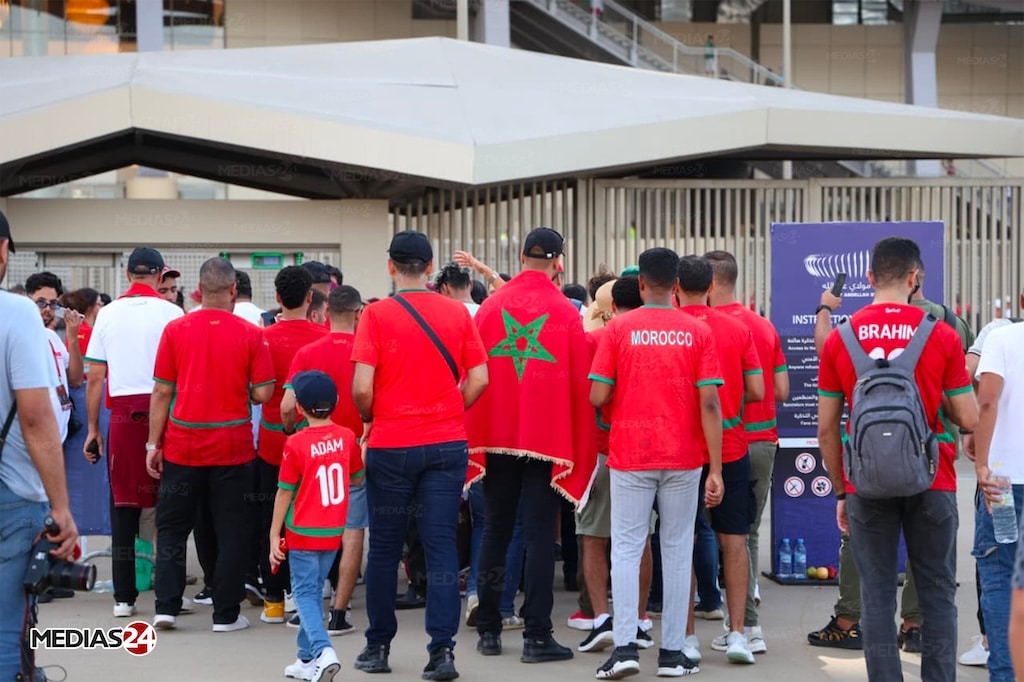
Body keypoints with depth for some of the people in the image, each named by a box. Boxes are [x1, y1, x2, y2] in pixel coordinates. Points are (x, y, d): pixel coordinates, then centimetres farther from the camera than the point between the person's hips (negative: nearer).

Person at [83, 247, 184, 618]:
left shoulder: (108, 313, 5)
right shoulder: (171, 313, -2)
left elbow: (95, 379, 5)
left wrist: (93, 428, 11)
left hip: (122, 414, 2)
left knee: (123, 504, 7)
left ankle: (124, 597, 9)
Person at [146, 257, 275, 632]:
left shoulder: (175, 330, -3)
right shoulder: (250, 334, -6)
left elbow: (162, 391, -1)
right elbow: (262, 393, -7)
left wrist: (154, 443, 5)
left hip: (182, 444, 1)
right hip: (233, 446, -1)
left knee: (172, 527, 13)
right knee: (231, 531, 8)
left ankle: (166, 607, 9)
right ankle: (226, 614, 10)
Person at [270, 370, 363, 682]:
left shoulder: (296, 443, -15)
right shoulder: (347, 438, -3)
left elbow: (285, 493, -10)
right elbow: (357, 480, 11)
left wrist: (274, 535, -3)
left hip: (303, 533, -4)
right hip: (333, 533, 5)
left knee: (304, 592, 2)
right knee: (314, 590, 17)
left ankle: (323, 651, -18)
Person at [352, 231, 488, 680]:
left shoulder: (377, 314, -7)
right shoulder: (458, 313, 1)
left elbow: (362, 387, -12)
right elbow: (478, 380, 0)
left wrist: (368, 419, 7)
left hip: (390, 446, -1)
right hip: (447, 445, 2)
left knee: (384, 548, 10)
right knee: (441, 546, 2)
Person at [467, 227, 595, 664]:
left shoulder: (490, 306, 0)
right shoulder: (566, 313, -6)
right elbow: (580, 384, -4)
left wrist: (473, 438, 12)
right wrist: (579, 446, 5)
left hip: (495, 436, 2)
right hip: (548, 438, -2)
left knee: (495, 531, 12)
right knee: (539, 535, 1)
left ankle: (489, 630, 16)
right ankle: (537, 636, 0)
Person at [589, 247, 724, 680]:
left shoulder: (619, 329, -3)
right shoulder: (698, 331, -1)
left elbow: (598, 397, -5)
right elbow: (709, 403, -6)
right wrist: (715, 469, -4)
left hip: (630, 455, -1)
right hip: (683, 457, 1)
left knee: (626, 549, 4)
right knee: (677, 550, 8)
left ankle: (625, 647, -5)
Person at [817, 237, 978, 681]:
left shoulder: (839, 339, 1)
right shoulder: (942, 336, -3)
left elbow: (826, 429, 2)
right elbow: (969, 421, -3)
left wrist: (840, 492, 12)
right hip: (930, 483, -1)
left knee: (877, 594, 5)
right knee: (937, 592, 9)